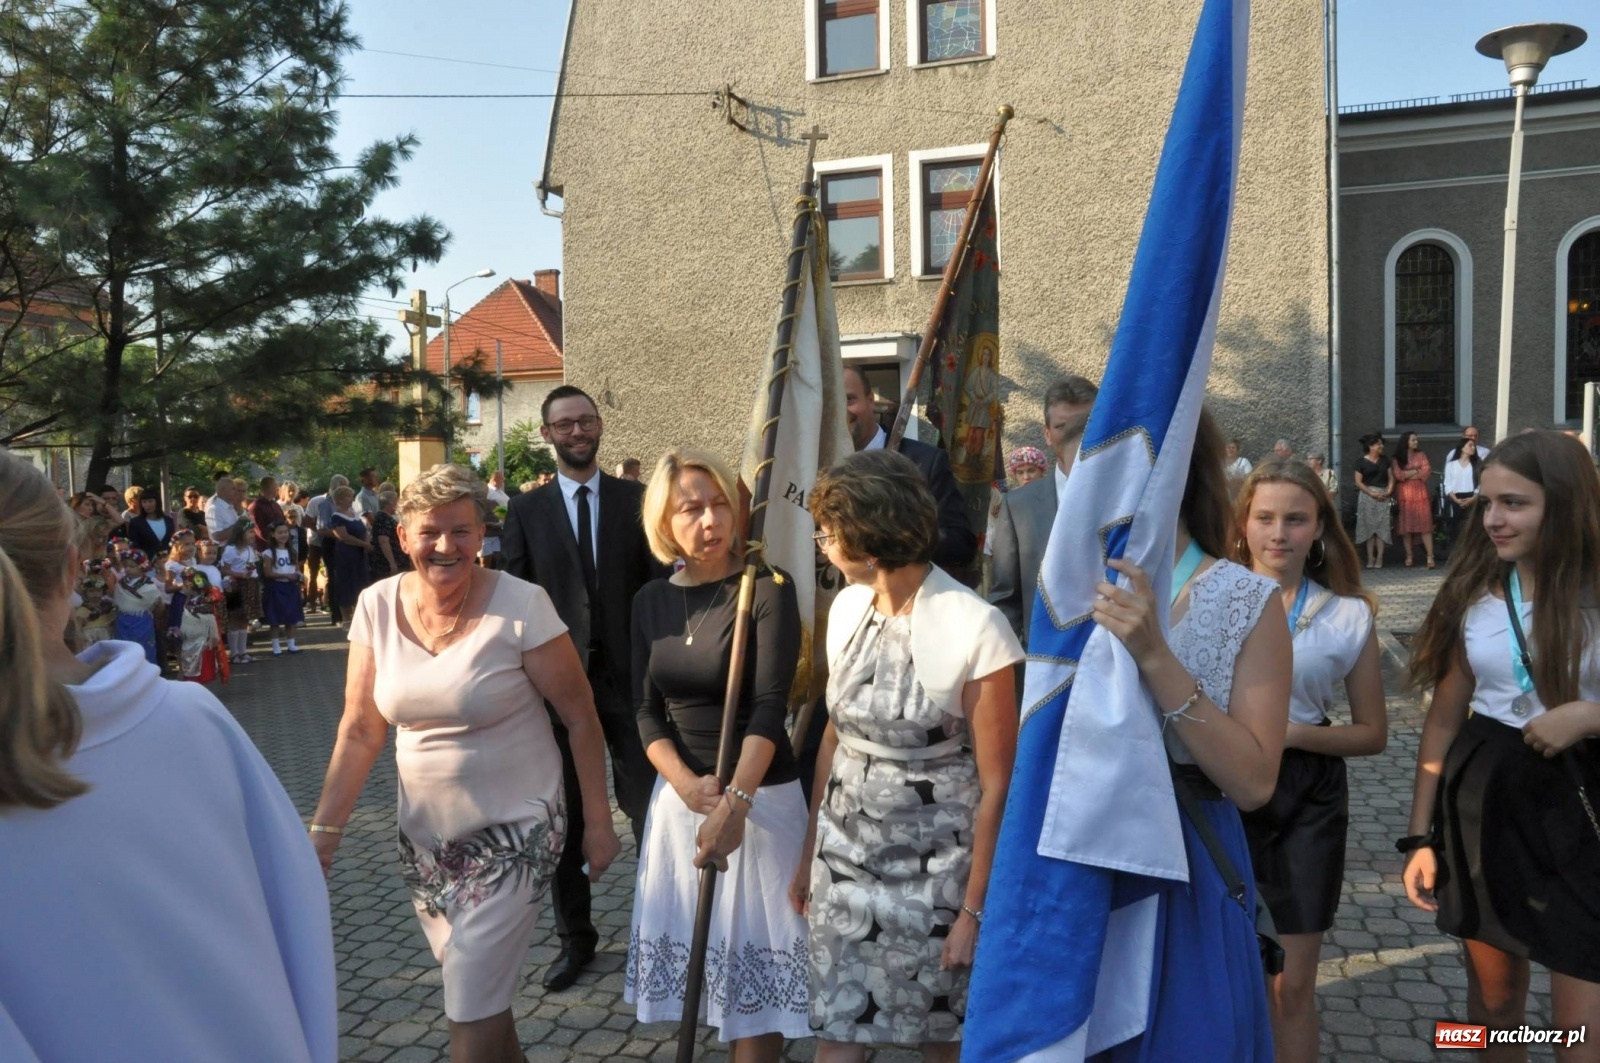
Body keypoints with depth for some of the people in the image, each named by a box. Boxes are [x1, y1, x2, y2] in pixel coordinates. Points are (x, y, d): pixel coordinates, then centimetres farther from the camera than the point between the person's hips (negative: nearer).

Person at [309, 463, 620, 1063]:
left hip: (513, 833, -5)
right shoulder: (378, 606, -4)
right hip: (424, 836, 5)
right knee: (480, 991, 20)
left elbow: (580, 717, -11)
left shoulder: (521, 606, -18)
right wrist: (325, 828, -2)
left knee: (472, 1014, -2)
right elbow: (360, 729, 2)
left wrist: (598, 822, -9)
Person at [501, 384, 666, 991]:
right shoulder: (526, 510, 4)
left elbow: (662, 583, 0)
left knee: (647, 807, 2)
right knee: (564, 815, 12)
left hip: (628, 675, -1)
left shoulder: (637, 500, 3)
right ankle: (575, 936, 28)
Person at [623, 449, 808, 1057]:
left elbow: (770, 705, -19)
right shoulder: (651, 600, 4)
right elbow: (647, 710, 2)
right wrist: (686, 784, -13)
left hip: (760, 795, -4)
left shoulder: (768, 589, -11)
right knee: (695, 941, 14)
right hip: (680, 796, 5)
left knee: (754, 952, 5)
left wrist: (735, 800, -30)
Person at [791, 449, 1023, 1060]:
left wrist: (975, 909, -10)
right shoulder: (847, 608, 0)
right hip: (844, 858, 5)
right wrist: (809, 855, 12)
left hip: (932, 870, -4)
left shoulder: (974, 627, -19)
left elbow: (996, 785, -13)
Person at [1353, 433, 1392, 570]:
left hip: (1383, 497, 2)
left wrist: (1389, 491, -6)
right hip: (1368, 496, -2)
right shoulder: (1362, 462, 1)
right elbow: (1358, 482, -3)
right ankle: (1370, 558, 2)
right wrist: (1372, 493, -13)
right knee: (1369, 526, -1)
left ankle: (1379, 558, -4)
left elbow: (1391, 478, 11)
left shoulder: (1384, 461, 12)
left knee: (1382, 527, -4)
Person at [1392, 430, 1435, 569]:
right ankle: (1409, 556, 6)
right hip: (1404, 495, 0)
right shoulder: (1397, 458, 5)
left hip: (1420, 494, 0)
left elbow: (1427, 472, -4)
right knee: (1406, 526, 0)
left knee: (1425, 525, -7)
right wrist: (1417, 471, -3)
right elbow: (1398, 475, -8)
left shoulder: (1421, 455, 10)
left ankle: (1430, 556, -10)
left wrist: (1407, 475, -6)